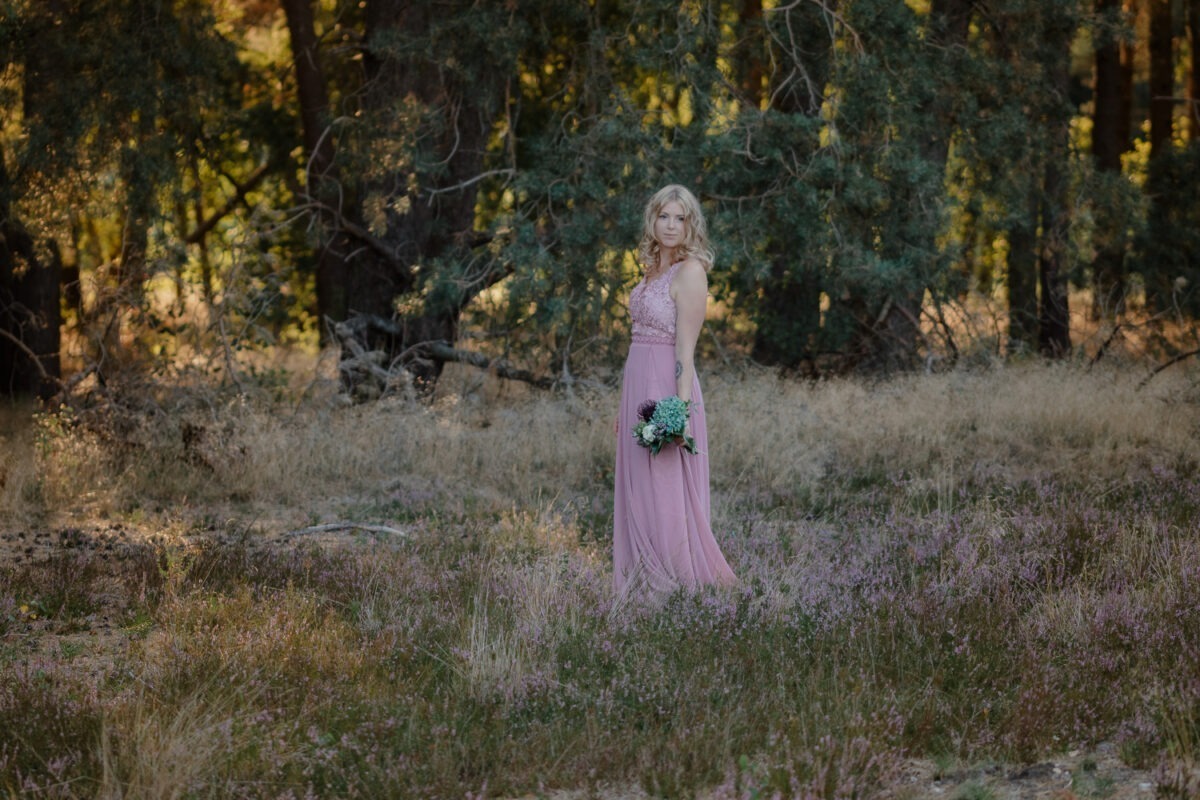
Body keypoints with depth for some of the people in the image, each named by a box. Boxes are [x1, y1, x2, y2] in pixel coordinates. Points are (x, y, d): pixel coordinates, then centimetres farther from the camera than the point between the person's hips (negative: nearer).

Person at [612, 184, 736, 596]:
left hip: (666, 389, -9)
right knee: (638, 494, 10)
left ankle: (686, 589, -2)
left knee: (665, 495, -7)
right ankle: (644, 590, 14)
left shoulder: (690, 272, -10)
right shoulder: (653, 270, 15)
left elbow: (685, 347, -16)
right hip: (638, 388, 9)